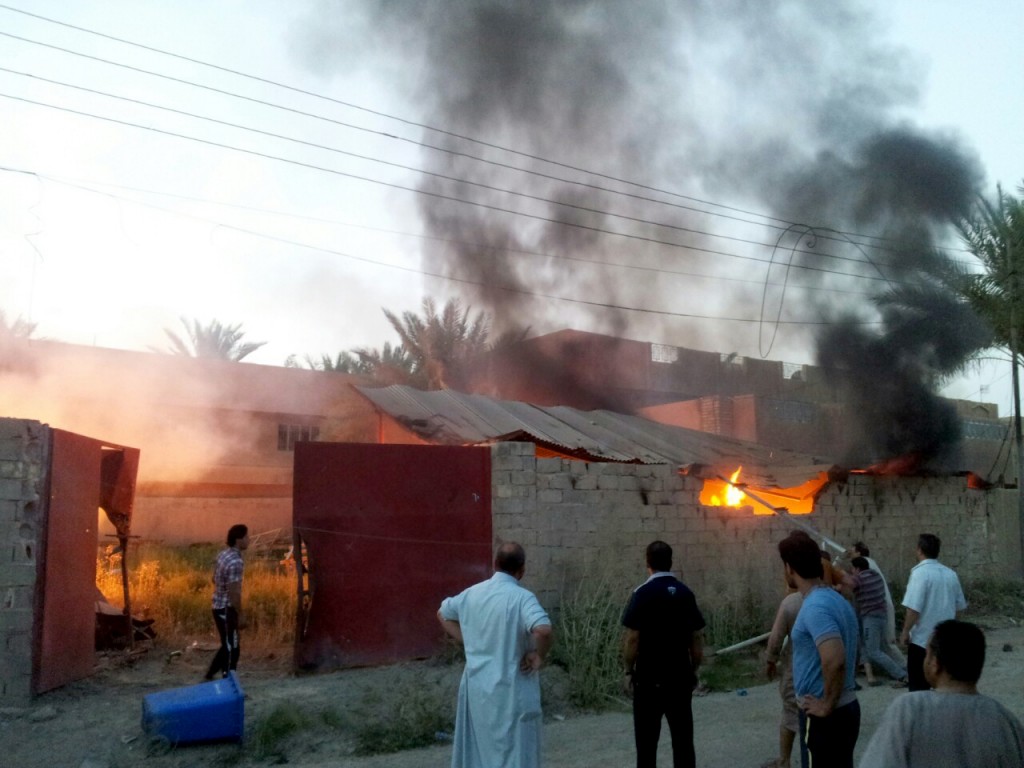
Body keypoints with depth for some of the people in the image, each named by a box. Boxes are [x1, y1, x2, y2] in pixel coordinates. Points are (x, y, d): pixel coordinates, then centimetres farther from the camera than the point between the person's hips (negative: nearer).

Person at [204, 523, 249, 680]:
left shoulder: (224, 553, 6)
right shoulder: (235, 562, -23)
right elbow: (233, 592, -24)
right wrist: (240, 614, -16)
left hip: (219, 607, 10)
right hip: (226, 610, -10)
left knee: (227, 647, 21)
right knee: (232, 649, 1)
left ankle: (209, 677, 28)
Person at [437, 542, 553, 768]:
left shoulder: (472, 593, 4)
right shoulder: (522, 597, -17)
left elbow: (443, 614, 21)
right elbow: (543, 631, -33)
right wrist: (539, 656, -15)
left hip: (476, 687, 6)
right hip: (510, 691, -6)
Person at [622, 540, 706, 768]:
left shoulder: (642, 593, -11)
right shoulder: (686, 593, 2)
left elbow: (633, 638, -13)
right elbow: (697, 636, 5)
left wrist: (629, 671, -2)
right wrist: (694, 669, 16)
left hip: (649, 677, -4)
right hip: (681, 676, 4)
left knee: (647, 740, 5)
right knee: (682, 737, 11)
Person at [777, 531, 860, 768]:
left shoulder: (815, 606, -21)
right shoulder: (836, 599, 10)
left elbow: (835, 661, -34)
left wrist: (827, 705, -21)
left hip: (825, 717, -9)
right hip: (846, 708, 9)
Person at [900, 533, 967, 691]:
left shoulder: (920, 572, -15)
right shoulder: (951, 574, 4)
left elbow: (914, 608, -20)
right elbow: (959, 607, 13)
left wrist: (905, 631, -8)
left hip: (922, 639, -6)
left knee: (919, 687, 3)